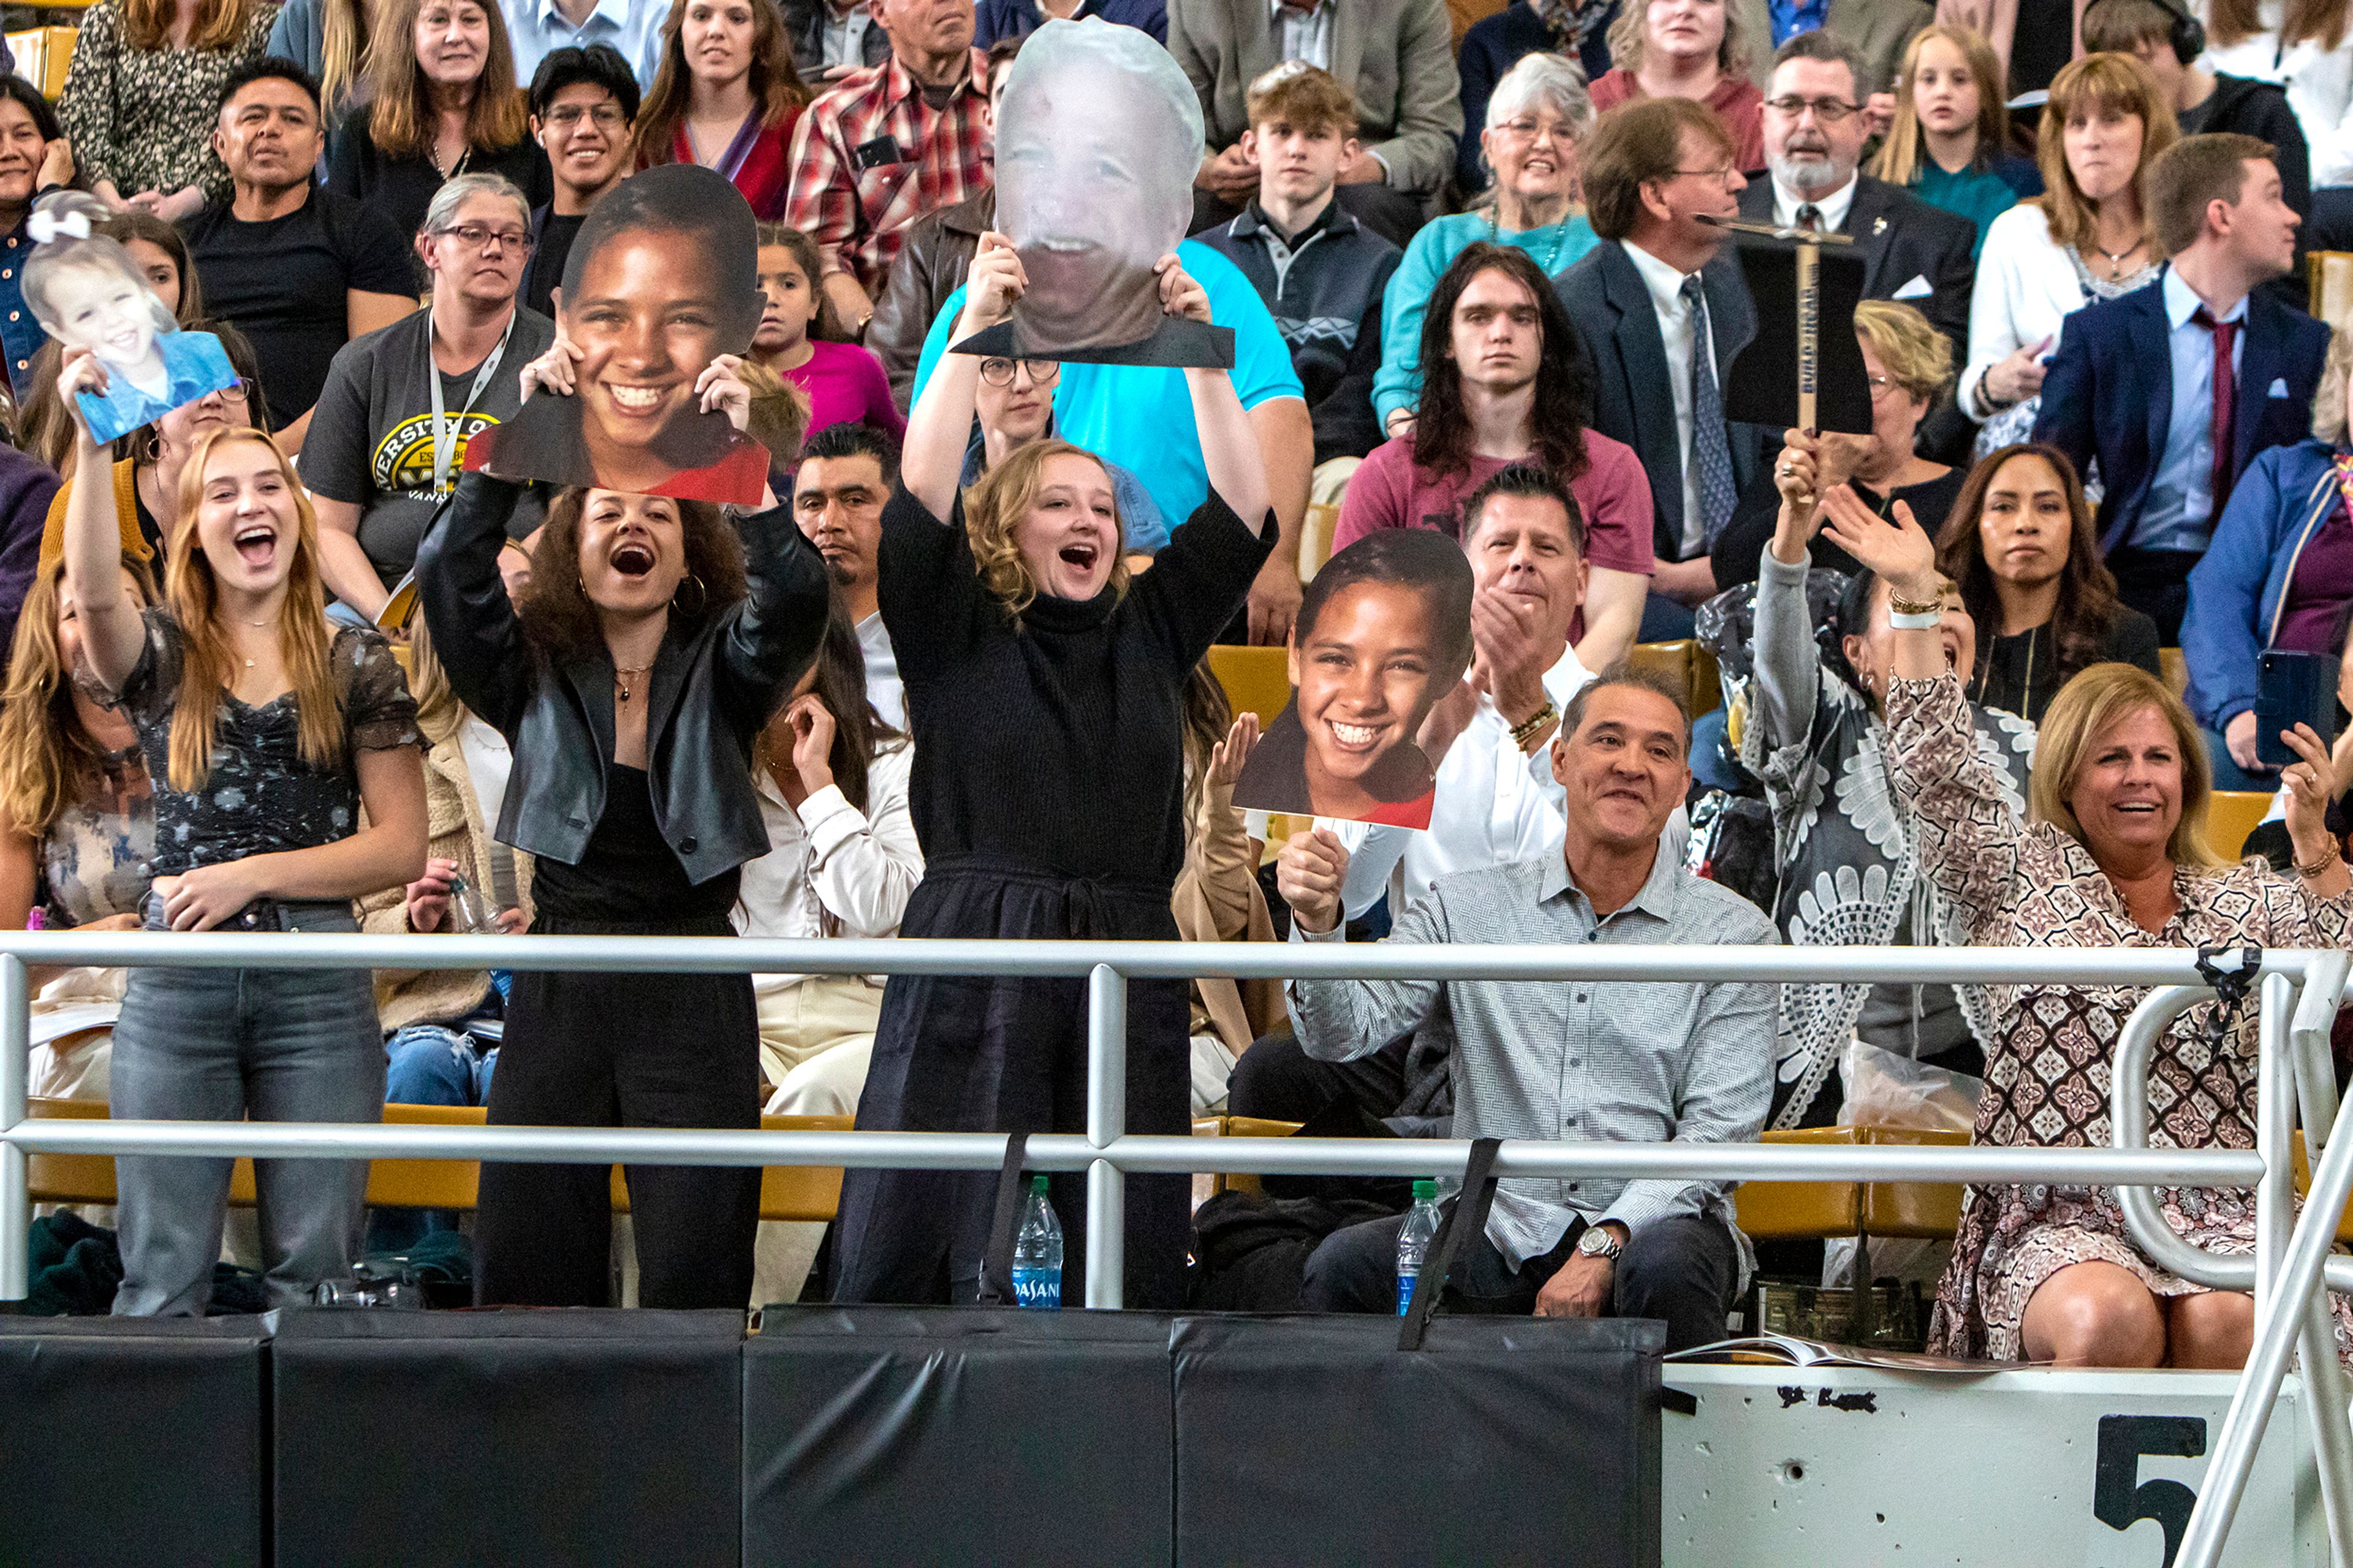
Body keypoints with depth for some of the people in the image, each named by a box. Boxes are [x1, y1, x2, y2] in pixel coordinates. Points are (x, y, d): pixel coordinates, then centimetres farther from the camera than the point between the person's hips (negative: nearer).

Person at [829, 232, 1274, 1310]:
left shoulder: (1150, 632, 16)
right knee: (910, 1258, -7)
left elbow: (1242, 509, 9)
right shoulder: (956, 632, 7)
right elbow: (922, 497, -7)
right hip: (971, 968, -3)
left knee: (1134, 1264, 2)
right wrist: (972, 332, -12)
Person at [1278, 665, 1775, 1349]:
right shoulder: (1472, 907, 9)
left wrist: (1604, 1246, -18)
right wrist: (1318, 922, -21)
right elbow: (1344, 1033, 1)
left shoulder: (1733, 932, 3)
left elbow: (1717, 1129, -4)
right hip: (1498, 1232, 2)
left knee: (1665, 1268, -36)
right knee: (1342, 1266, -25)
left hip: (1653, 1221, -1)